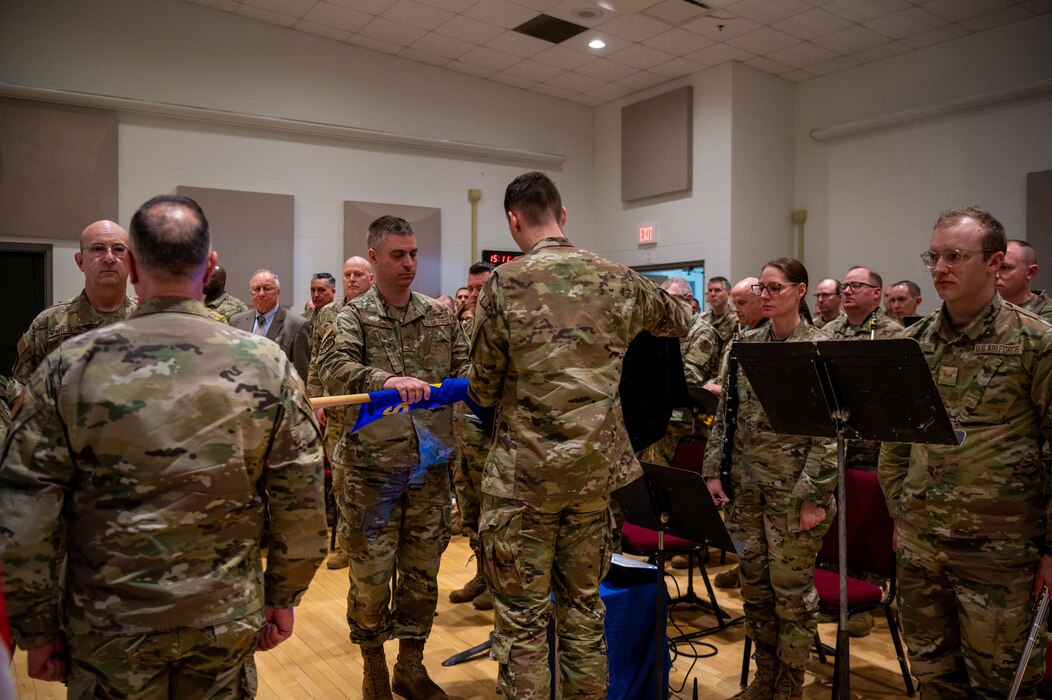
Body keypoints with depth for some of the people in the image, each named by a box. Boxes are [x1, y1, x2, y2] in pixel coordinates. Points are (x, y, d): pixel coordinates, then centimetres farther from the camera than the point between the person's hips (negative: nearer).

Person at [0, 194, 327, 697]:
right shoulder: (267, 364, -11)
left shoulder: (70, 366, -12)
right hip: (227, 621, 1)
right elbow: (302, 506, -7)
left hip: (109, 624, 0)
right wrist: (282, 597, 6)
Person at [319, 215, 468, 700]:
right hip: (371, 466, -3)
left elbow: (464, 371, 4)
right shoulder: (353, 317, -3)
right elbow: (334, 368, -20)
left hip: (429, 465, 3)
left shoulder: (441, 316, 8)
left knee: (423, 572, 14)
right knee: (370, 574, 8)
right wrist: (384, 380, -38)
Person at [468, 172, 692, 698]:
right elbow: (680, 322, 21)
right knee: (583, 606, 18)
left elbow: (484, 390, -5)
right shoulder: (618, 280, 2)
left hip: (523, 472, -4)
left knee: (522, 617, 7)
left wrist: (481, 389, 17)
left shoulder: (504, 283, -9)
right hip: (596, 468, 4)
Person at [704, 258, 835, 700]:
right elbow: (725, 414, 10)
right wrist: (714, 470, 5)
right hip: (747, 482, 5)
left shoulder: (820, 348, -8)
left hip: (793, 487, -5)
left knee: (791, 586, 5)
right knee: (753, 581, 13)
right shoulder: (745, 344, 7)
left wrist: (815, 495, -14)